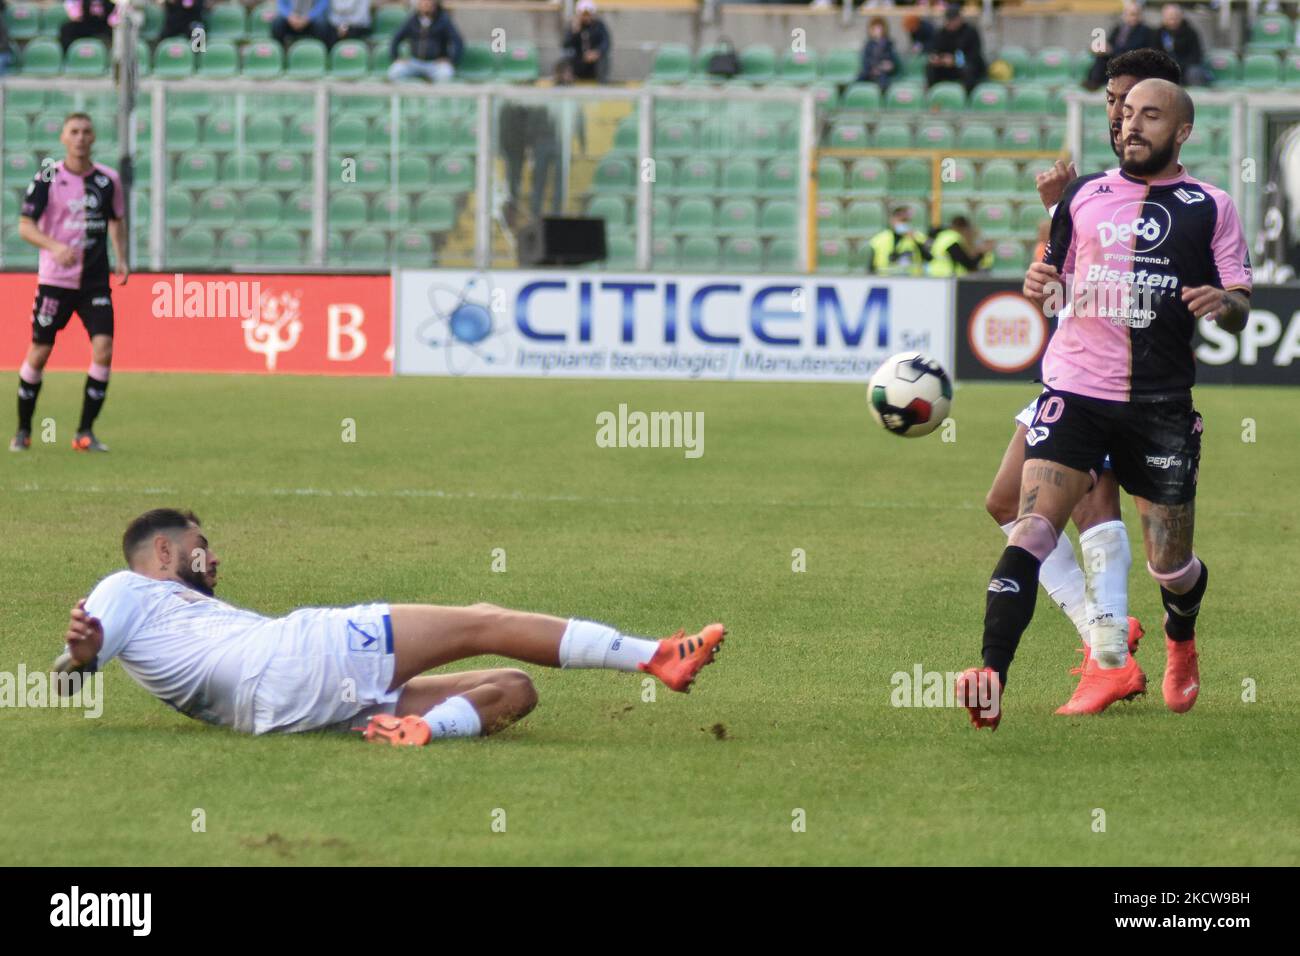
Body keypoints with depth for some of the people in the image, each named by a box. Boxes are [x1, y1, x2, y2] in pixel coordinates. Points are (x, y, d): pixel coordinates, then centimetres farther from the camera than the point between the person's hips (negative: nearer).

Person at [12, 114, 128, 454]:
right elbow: (25, 225, -10)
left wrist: (121, 260, 5)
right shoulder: (47, 179, -5)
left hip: (96, 281, 2)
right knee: (39, 353, 1)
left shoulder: (108, 180, 4)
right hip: (54, 280, -2)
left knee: (103, 348, -13)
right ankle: (23, 430, 19)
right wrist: (54, 247, -27)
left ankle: (85, 433, -4)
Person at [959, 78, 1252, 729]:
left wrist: (1223, 303, -18)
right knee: (1032, 530, -19)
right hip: (1075, 389, 1)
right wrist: (1038, 285, -3)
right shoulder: (1084, 196, 10)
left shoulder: (1210, 208, 4)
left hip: (1161, 405, -1)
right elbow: (1054, 279, 20)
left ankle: (1181, 641, 41)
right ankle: (991, 680, -27)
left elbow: (1240, 310, 5)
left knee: (1171, 566, 6)